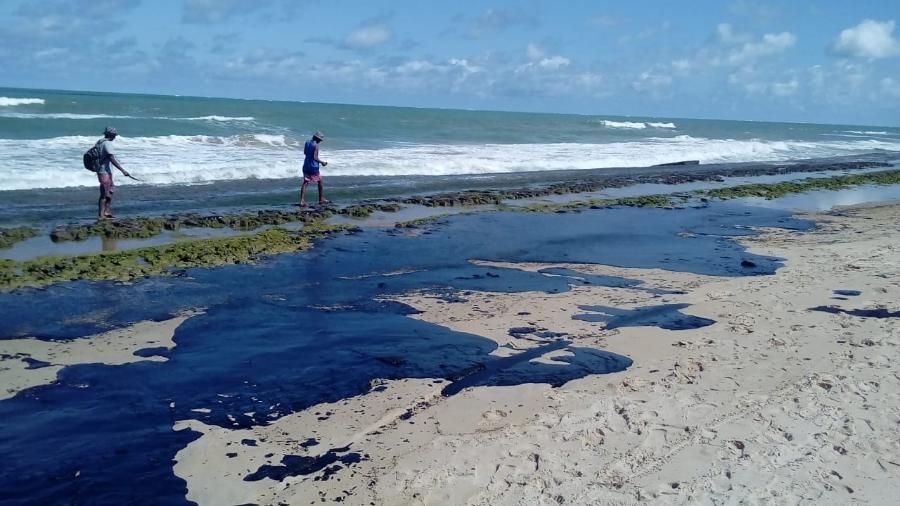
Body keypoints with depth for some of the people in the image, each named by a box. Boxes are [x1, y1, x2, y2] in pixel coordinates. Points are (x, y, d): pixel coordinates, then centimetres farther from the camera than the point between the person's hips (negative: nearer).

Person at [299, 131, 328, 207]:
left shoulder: (307, 143, 6)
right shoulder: (316, 145, -16)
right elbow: (315, 157, -21)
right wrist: (322, 162, -8)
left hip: (306, 166, 6)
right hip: (314, 167, -6)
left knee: (305, 183, 3)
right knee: (320, 182, 13)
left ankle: (302, 201, -9)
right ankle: (321, 199, 20)